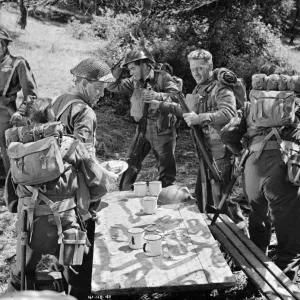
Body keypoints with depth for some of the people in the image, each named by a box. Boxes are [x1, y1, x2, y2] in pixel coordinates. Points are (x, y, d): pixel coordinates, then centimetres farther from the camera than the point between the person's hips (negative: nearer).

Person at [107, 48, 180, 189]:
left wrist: (157, 96, -33)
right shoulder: (135, 82, 7)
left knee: (167, 173, 3)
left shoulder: (162, 77, -9)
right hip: (143, 129, 5)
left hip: (162, 131, -4)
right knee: (130, 166, 3)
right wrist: (116, 72, -3)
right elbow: (112, 86, 11)